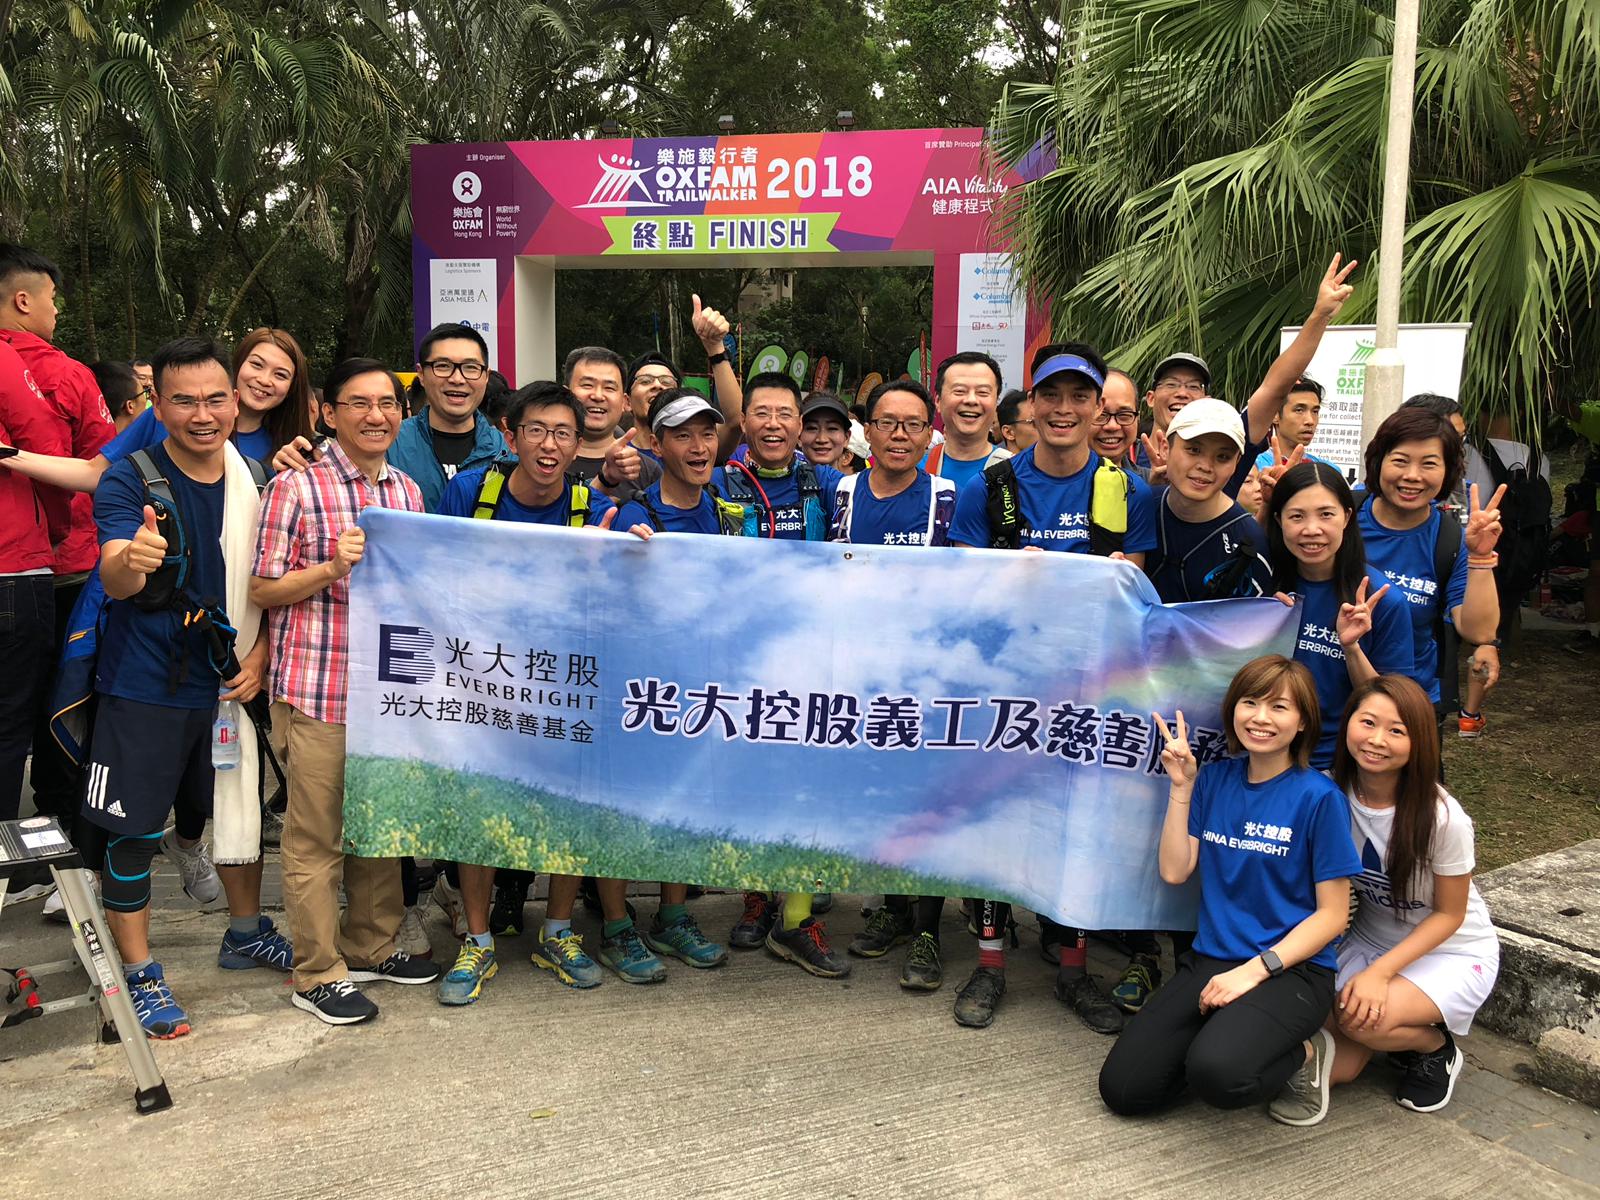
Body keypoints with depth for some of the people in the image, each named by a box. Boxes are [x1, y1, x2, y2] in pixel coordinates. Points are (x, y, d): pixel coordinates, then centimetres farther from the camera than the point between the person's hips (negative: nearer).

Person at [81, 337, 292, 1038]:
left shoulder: (256, 480, 0)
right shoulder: (130, 481, -13)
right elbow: (114, 580, -27)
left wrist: (260, 654, -4)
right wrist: (130, 561, -51)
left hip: (231, 684, 5)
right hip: (143, 690, -4)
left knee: (242, 813, 18)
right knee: (133, 832, 3)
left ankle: (245, 933, 40)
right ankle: (139, 976, 20)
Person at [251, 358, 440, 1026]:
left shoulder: (408, 491, 11)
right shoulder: (296, 486, -7)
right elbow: (263, 590, -6)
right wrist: (333, 567, -19)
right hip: (317, 688, -6)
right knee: (316, 836, 3)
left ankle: (372, 948, 32)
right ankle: (317, 975, 16)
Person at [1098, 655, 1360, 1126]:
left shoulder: (1319, 797, -8)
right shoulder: (1215, 778, 7)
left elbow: (1332, 914, -7)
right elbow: (1174, 871, 2)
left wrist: (1254, 970, -17)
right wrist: (1181, 787, -5)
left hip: (1292, 969, -5)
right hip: (1210, 960, 5)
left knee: (1218, 1074, -33)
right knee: (1122, 1089, -9)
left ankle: (1303, 1054, 0)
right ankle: (1229, 1033, 14)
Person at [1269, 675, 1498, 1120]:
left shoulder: (1443, 817, -26)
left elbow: (1449, 914, -13)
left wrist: (1380, 972, -21)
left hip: (1453, 953, -4)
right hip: (1370, 940, 4)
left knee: (1363, 1020, -30)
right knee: (1336, 1067, -12)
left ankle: (1438, 1048, 4)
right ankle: (1401, 1018, 19)